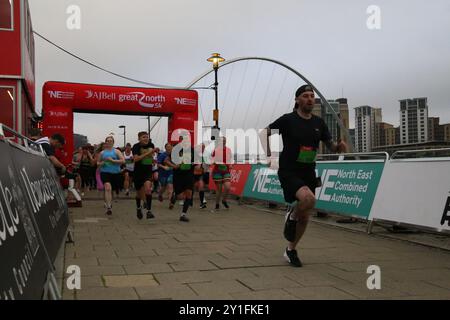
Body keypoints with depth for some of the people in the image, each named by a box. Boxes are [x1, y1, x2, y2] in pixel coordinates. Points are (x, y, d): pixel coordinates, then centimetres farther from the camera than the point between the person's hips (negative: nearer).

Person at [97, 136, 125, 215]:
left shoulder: (116, 151, 5)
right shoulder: (102, 153, 11)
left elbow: (123, 161, -6)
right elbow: (98, 163, 20)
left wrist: (113, 160, -14)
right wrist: (101, 163, -3)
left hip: (115, 173, 1)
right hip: (105, 172, -1)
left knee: (111, 189, 13)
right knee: (107, 187, -23)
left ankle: (109, 204, 39)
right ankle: (108, 207, -30)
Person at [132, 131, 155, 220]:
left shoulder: (151, 145, 1)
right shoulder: (136, 146, -10)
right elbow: (135, 159, -26)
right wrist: (147, 153, -30)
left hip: (148, 171, 1)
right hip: (138, 172, -1)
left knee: (148, 188, -24)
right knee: (139, 192, 13)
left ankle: (149, 211, -22)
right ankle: (138, 208, 44)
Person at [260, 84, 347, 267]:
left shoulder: (319, 123, 5)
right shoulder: (288, 120, -8)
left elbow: (330, 145, 11)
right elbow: (265, 133, 2)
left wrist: (339, 147, -12)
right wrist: (269, 154, -8)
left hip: (308, 173, 6)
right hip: (289, 172, -5)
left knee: (305, 217, 10)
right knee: (308, 199, -34)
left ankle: (291, 251, 30)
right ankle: (292, 215, 0)